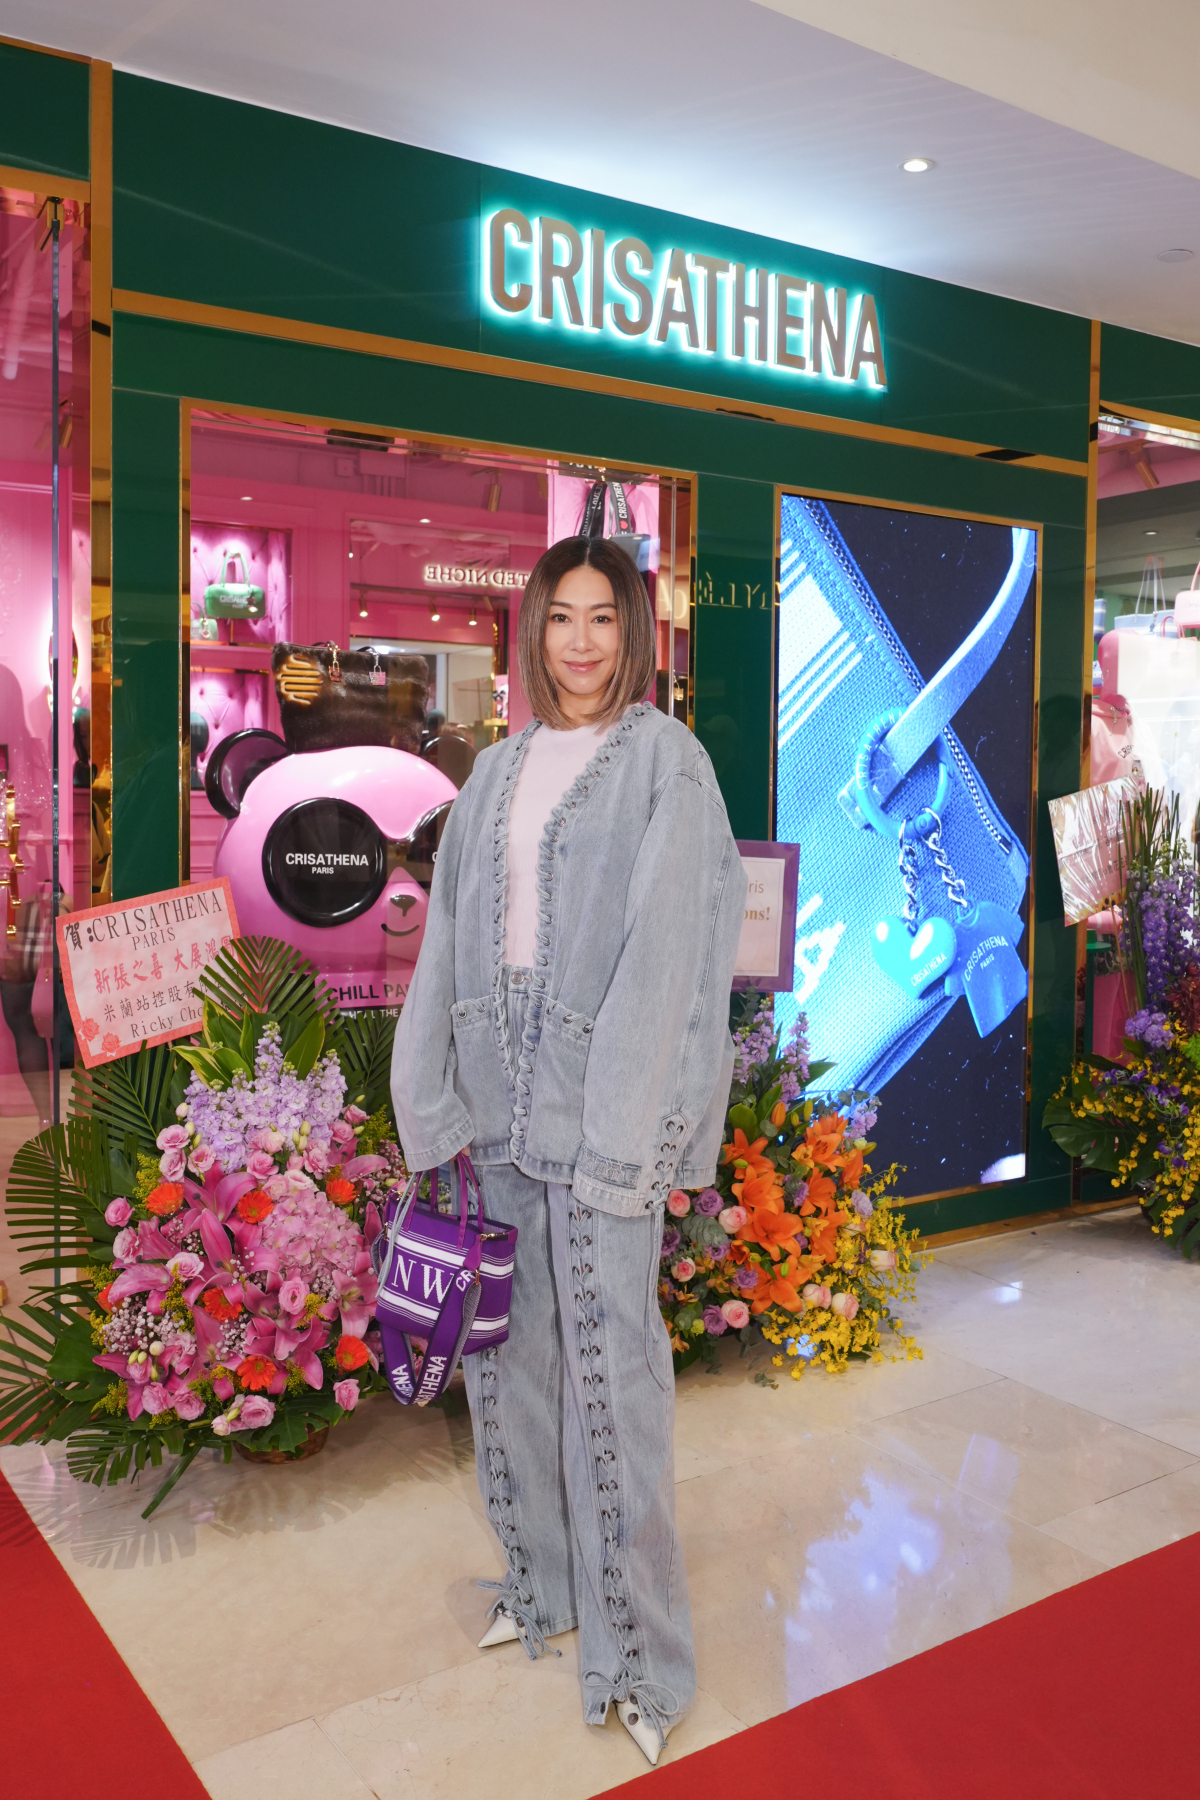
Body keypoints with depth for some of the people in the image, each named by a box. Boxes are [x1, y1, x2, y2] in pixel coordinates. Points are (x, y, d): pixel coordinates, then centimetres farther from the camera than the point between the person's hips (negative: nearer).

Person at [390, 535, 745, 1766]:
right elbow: (451, 939, 11)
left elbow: (670, 949, -9)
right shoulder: (498, 773, 14)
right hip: (499, 1088, 5)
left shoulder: (665, 762, -2)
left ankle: (637, 1648, 13)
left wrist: (628, 1135, -14)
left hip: (597, 1094, -5)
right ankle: (543, 1583, 33)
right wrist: (439, 1103, 4)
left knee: (609, 1362, -3)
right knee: (510, 1345, 13)